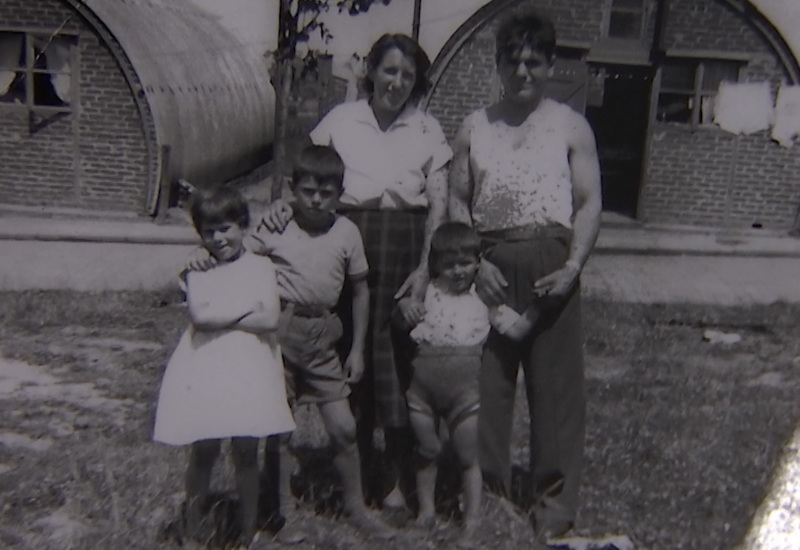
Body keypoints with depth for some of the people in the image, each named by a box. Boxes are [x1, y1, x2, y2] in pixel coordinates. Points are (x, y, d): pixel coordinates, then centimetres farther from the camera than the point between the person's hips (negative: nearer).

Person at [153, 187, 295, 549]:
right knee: (203, 451, 8)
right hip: (205, 367, 1)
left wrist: (219, 317, -9)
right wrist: (248, 308, -10)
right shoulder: (197, 270, 3)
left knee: (246, 452, 7)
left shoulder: (260, 267, 1)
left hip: (249, 368, -1)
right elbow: (199, 317, -13)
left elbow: (270, 320, -11)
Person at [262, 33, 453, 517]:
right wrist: (286, 203, -15)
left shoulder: (428, 129, 8)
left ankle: (397, 472, 10)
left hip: (406, 242, 0)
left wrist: (425, 267, -6)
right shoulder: (341, 119, 8)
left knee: (400, 351, -3)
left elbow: (439, 203, 3)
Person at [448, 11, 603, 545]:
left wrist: (572, 268, -11)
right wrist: (475, 262, -5)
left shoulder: (571, 126, 7)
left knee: (556, 385, 1)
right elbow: (458, 202, 10)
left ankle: (554, 506, 13)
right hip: (491, 266, 2)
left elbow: (589, 204, 2)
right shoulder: (474, 127, 12)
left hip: (550, 264, -1)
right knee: (485, 383, 5)